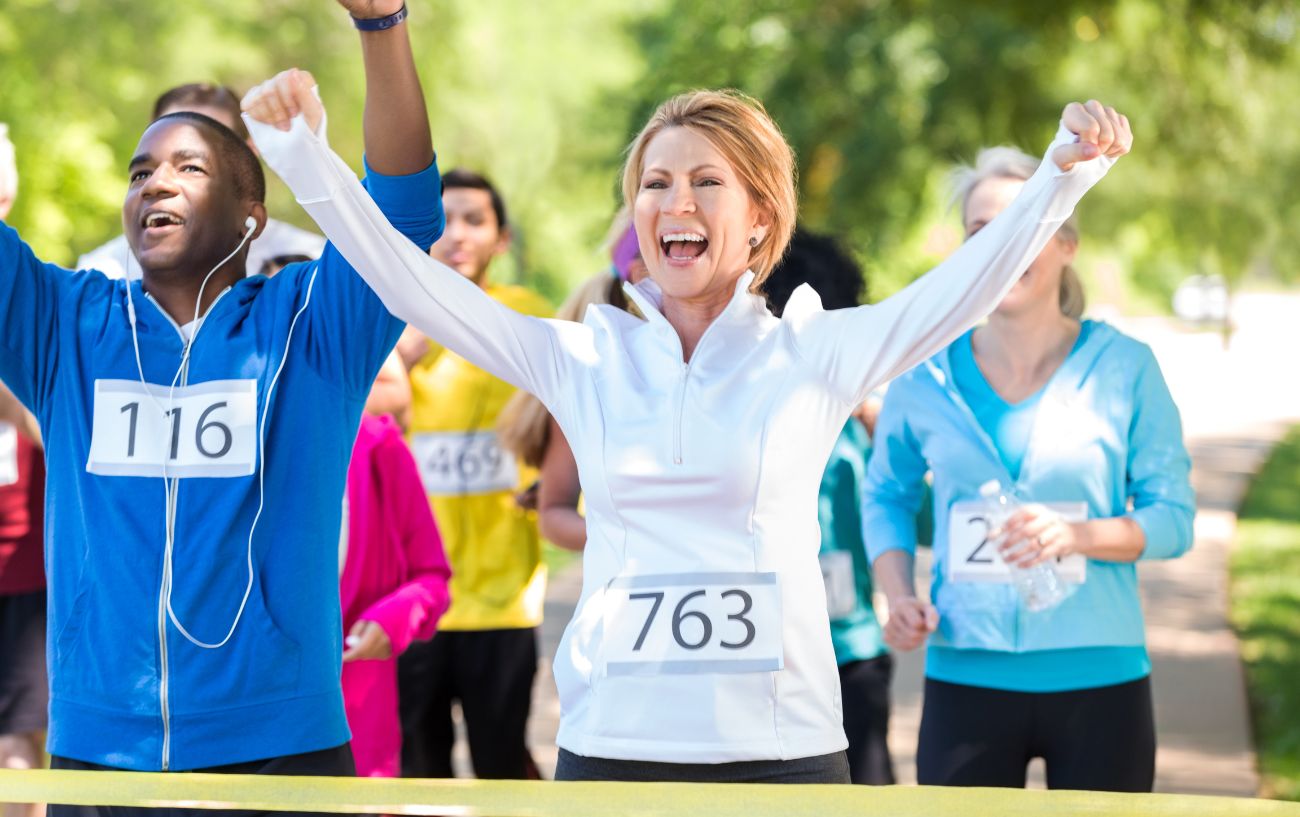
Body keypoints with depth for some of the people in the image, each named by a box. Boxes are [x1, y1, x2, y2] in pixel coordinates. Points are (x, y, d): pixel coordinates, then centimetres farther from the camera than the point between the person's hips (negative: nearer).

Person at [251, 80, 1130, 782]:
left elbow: (968, 286, -8)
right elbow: (410, 282, 4)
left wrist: (1065, 170, -22)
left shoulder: (813, 357, 2)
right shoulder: (585, 361, 7)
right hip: (610, 748, 2)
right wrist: (301, 154, -3)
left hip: (782, 752, -1)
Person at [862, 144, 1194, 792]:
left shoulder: (1123, 367, -2)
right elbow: (887, 495, 17)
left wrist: (1076, 534, -18)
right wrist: (899, 599, 0)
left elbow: (1174, 518, -1)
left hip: (1099, 683, -1)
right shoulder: (926, 376, 2)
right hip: (966, 682, 1)